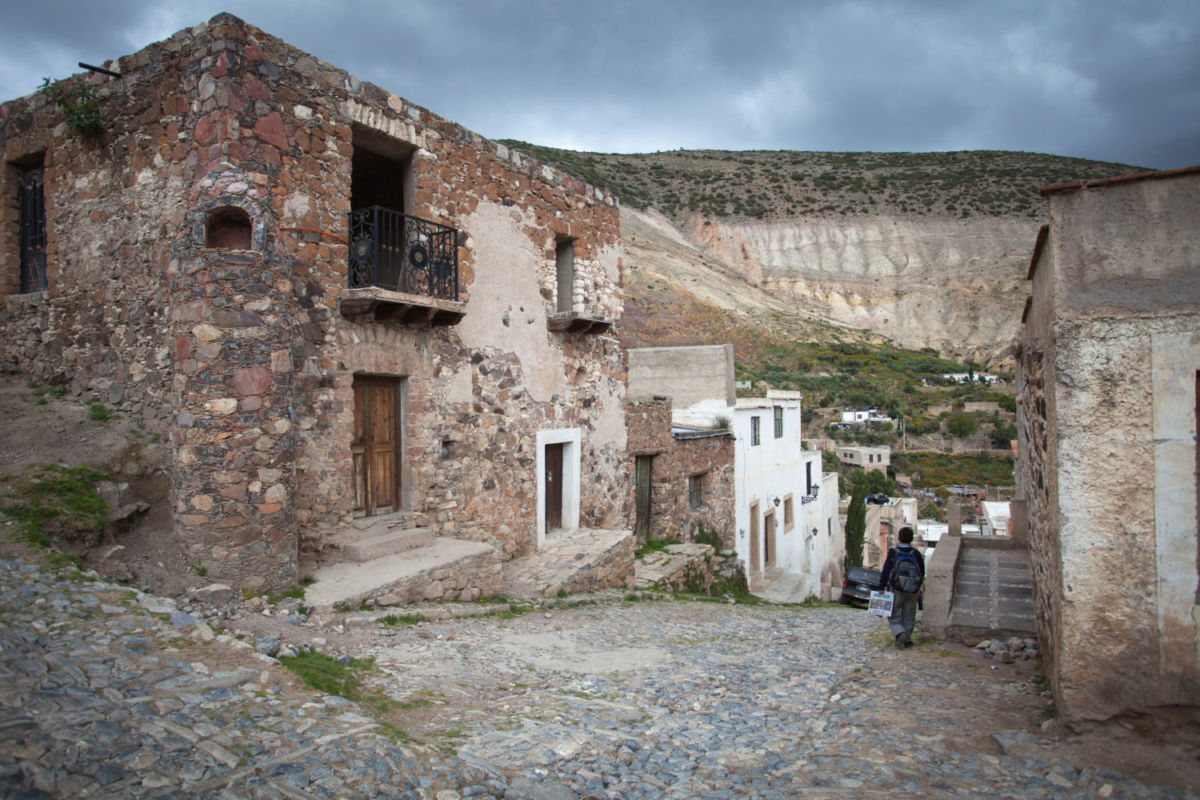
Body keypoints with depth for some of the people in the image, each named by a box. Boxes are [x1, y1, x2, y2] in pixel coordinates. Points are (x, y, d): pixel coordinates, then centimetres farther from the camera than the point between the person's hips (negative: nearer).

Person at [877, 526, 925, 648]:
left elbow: (886, 571, -11)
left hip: (896, 590, -2)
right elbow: (922, 573, 6)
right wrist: (918, 589, 21)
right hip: (912, 592, 2)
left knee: (893, 615, 7)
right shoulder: (916, 554, -3)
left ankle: (900, 633, -16)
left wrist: (881, 588, -5)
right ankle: (907, 639, 15)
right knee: (908, 616, 15)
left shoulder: (893, 552, -10)